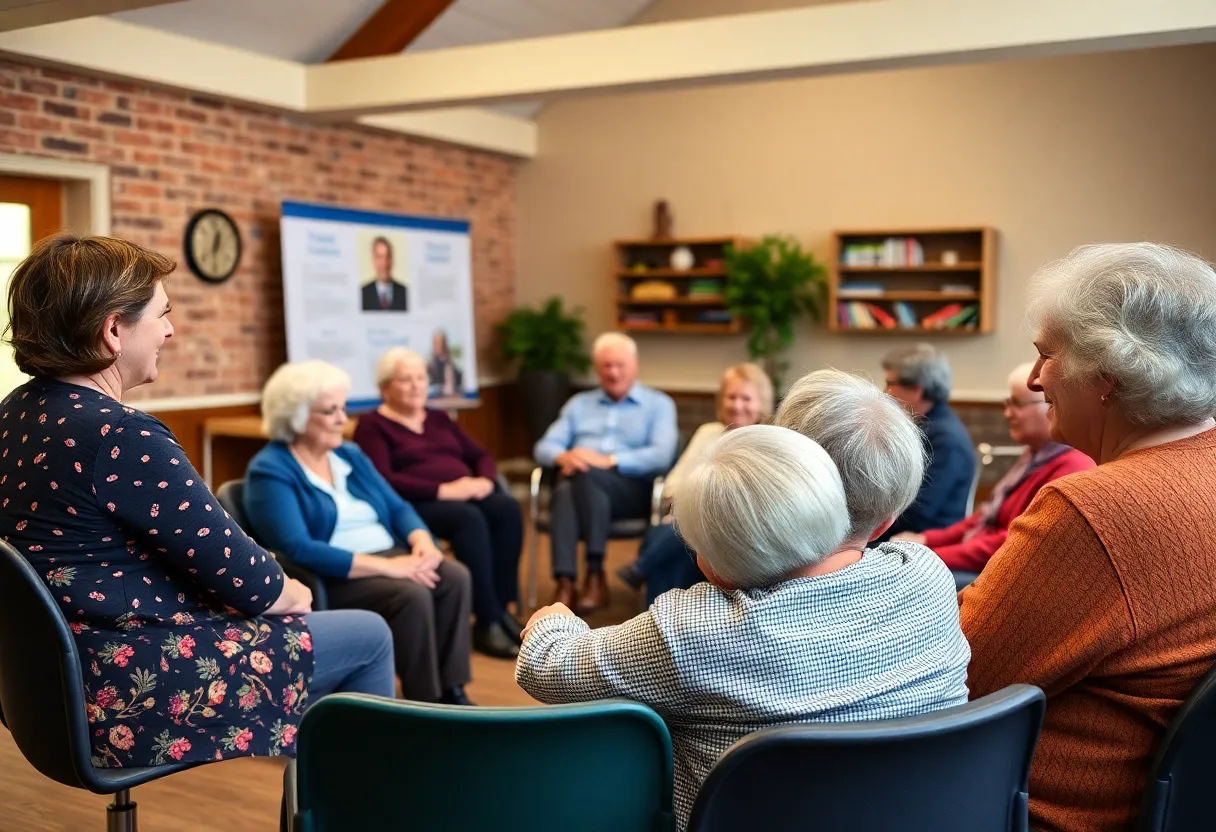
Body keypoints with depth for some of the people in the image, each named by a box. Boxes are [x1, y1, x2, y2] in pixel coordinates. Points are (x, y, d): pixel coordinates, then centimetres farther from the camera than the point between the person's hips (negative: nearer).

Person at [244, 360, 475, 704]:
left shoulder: (350, 454, 15)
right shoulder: (270, 471, -9)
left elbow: (397, 507, 12)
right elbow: (297, 551, -22)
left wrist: (421, 540, -13)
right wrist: (385, 566, -26)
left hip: (389, 557, 7)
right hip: (329, 577, -7)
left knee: (455, 577, -20)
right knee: (412, 594, -31)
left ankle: (451, 691, -16)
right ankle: (423, 702, -18)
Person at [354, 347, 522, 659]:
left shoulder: (438, 418, 24)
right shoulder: (372, 425, 4)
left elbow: (480, 455, 19)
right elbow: (383, 480, -11)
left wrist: (484, 480, -6)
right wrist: (442, 490, -20)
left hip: (467, 495, 6)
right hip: (415, 503, -6)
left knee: (507, 508, -26)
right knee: (468, 518, -35)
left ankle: (502, 608, -22)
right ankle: (486, 622, -30)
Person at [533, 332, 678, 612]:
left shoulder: (659, 404, 13)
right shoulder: (579, 404, 26)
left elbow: (662, 455, -4)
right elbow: (544, 446, 15)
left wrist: (608, 460, -16)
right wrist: (564, 457, -10)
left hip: (635, 490, -2)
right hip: (582, 487, 3)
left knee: (585, 475, -35)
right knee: (565, 492, -35)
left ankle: (595, 575, -30)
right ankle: (564, 584, -45)